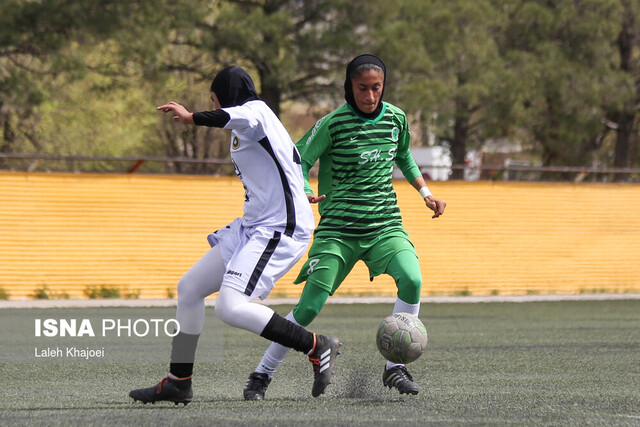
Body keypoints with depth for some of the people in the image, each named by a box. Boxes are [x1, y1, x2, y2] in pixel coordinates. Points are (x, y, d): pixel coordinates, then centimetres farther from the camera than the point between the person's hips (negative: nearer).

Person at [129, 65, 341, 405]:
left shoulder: (256, 109, -9)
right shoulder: (254, 122, 21)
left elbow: (241, 117, -34)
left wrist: (191, 118, -30)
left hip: (280, 230, -11)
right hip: (253, 227, 11)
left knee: (230, 307, -24)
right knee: (189, 288, 12)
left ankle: (317, 347, -15)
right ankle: (178, 383, 20)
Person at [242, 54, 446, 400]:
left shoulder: (395, 118, 7)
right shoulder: (333, 123, -8)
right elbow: (298, 161, -3)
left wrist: (425, 193, 18)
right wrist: (304, 193, -22)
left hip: (386, 225, 3)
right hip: (338, 228, -3)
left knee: (411, 279, -25)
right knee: (309, 306, -9)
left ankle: (394, 368, -13)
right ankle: (261, 375, 8)